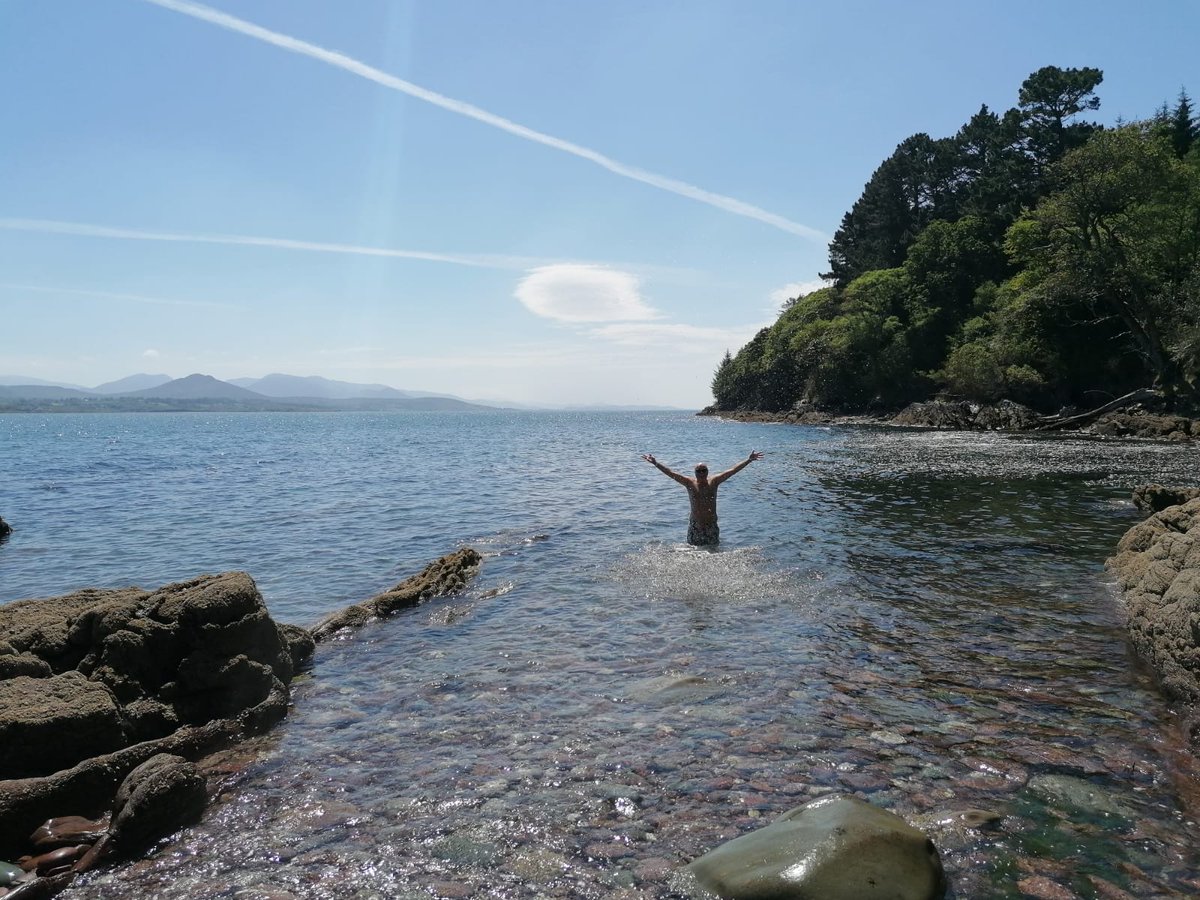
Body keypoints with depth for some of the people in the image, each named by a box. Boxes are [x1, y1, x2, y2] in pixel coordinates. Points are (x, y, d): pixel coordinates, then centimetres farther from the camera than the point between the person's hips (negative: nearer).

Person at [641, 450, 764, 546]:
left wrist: (749, 460, -4)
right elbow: (670, 473, -4)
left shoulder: (714, 482, 0)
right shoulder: (690, 483, -2)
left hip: (711, 525, 1)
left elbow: (733, 470, -1)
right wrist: (655, 463, -10)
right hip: (695, 525, -1)